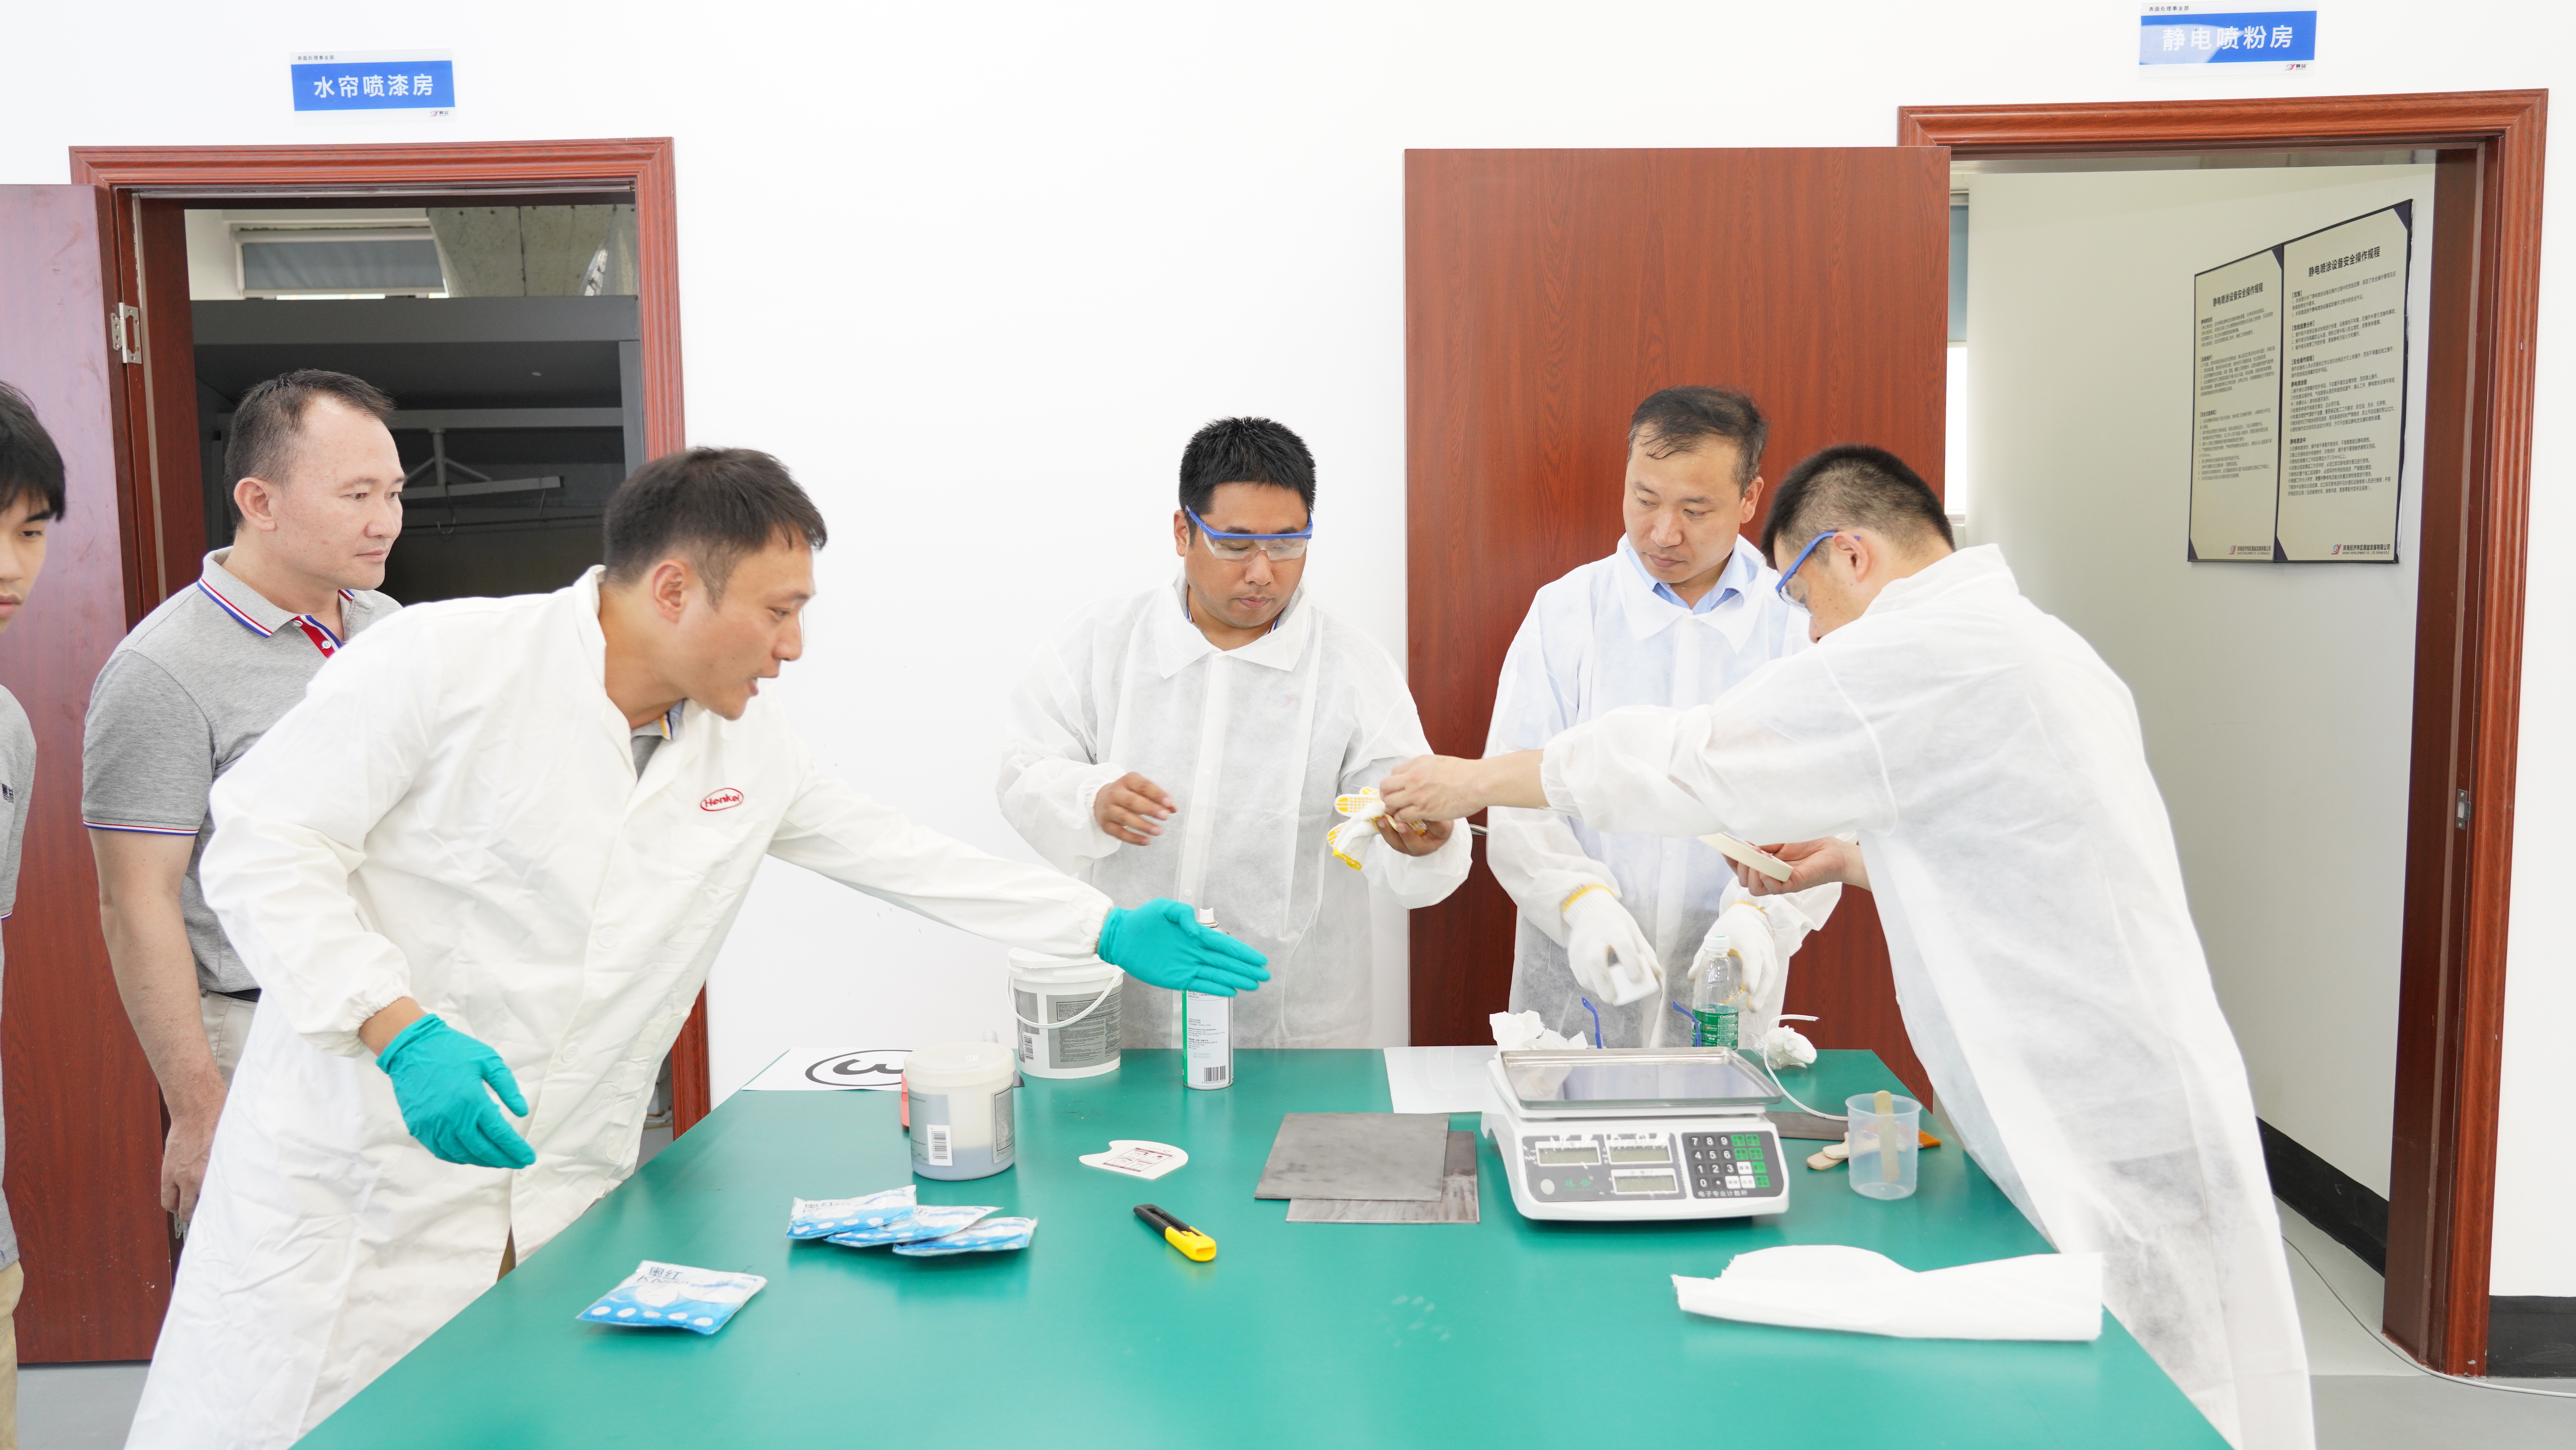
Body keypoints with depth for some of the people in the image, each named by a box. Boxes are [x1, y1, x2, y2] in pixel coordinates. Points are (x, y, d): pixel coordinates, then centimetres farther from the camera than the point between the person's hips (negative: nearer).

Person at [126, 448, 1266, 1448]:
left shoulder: (751, 748, 4)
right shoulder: (442, 661, -13)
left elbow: (904, 857, 13)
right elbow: (265, 848, -12)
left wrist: (1109, 930, 12)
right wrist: (400, 1031, -25)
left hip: (570, 1204, 5)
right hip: (360, 1181, -4)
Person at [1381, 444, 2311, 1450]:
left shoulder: (1920, 652, -17)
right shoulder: (2031, 642, 13)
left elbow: (1682, 762, -12)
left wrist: (1475, 782, -1)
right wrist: (1857, 861, 19)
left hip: (2115, 1155, -9)